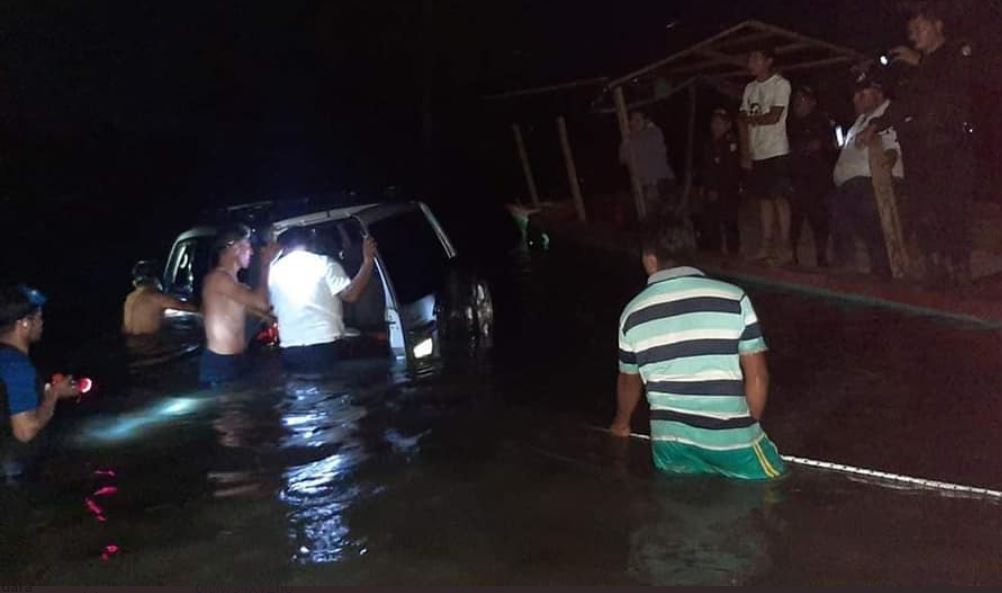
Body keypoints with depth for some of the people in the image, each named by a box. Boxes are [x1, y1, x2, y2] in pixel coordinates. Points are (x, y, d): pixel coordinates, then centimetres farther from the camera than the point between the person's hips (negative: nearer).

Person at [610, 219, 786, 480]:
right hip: (731, 440, -2)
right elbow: (757, 377, -3)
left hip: (671, 442, 2)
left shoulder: (634, 313, 1)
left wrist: (621, 424, 36)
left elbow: (629, 382, 16)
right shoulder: (733, 298, -5)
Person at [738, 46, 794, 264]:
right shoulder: (749, 88, 16)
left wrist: (751, 119, 3)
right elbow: (743, 122, 11)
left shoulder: (781, 84, -3)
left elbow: (774, 117, -12)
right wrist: (745, 152, 3)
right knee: (764, 198, 7)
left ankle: (784, 246, -7)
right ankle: (766, 246, 10)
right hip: (756, 154, 6)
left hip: (776, 151, -6)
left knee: (779, 197, -8)